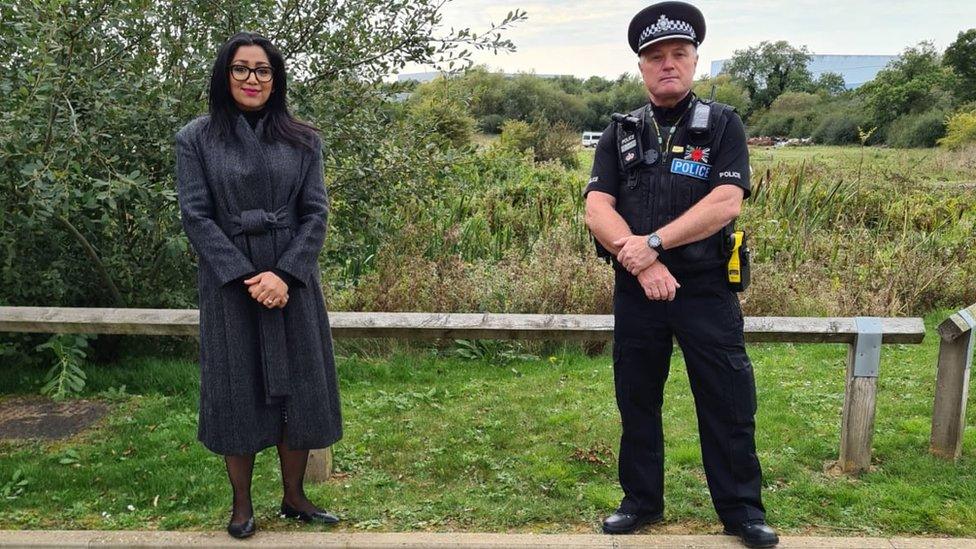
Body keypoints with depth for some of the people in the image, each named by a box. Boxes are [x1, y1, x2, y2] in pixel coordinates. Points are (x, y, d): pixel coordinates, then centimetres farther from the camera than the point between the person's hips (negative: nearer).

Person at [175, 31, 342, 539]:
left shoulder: (302, 140, 4)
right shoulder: (196, 139, 1)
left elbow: (315, 212, -1)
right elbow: (195, 215, -5)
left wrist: (284, 274, -14)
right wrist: (245, 276, -14)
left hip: (292, 282, 2)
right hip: (228, 283, -1)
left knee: (296, 385, 6)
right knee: (237, 390, 6)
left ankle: (294, 497, 22)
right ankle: (242, 505, 20)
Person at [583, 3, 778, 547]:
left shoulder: (722, 125, 0)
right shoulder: (621, 133, 7)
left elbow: (726, 203, -14)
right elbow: (597, 208, -4)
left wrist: (652, 243, -19)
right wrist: (643, 265, -18)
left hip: (707, 290, -2)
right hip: (637, 290, 3)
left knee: (728, 403, 4)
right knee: (637, 401, 12)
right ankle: (641, 502, 28)